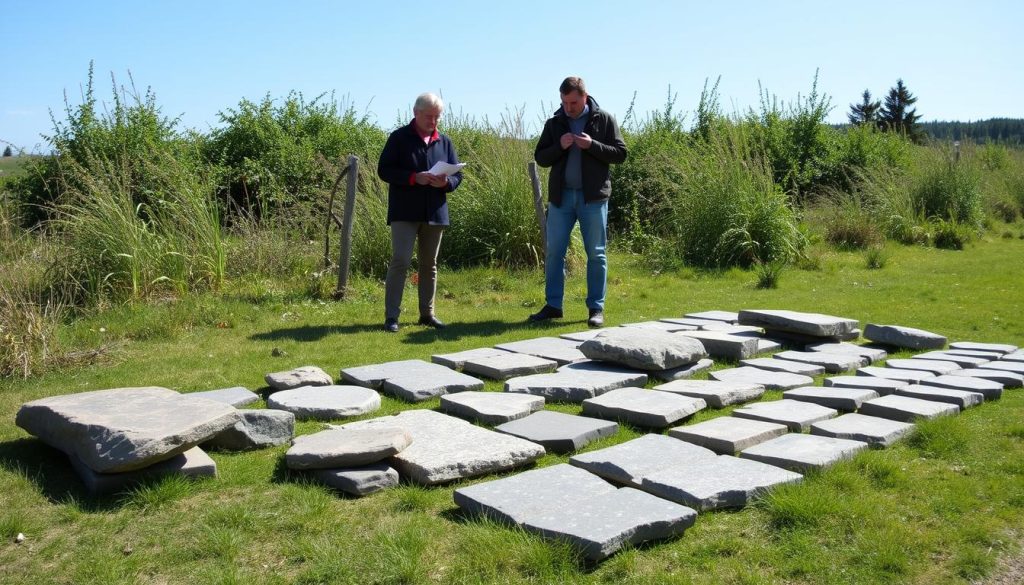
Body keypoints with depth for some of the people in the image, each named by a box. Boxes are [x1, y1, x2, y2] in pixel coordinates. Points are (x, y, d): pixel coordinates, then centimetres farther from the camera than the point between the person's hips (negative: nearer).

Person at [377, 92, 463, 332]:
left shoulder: (444, 141, 11)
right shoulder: (399, 138, -1)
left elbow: (457, 175, 13)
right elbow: (384, 170, -6)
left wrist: (446, 182, -11)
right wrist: (414, 178, -19)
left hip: (435, 212, 5)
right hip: (405, 212, -4)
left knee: (430, 264, 10)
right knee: (400, 261, -10)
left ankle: (427, 313, 19)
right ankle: (391, 316, -6)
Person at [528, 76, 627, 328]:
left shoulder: (604, 119, 2)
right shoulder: (554, 123, 9)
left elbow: (620, 153, -1)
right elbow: (540, 157, 8)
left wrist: (592, 145, -15)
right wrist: (559, 147, -11)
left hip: (593, 197, -2)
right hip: (561, 196, 2)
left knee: (596, 254, 3)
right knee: (554, 252, 2)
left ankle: (596, 308, 10)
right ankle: (553, 305, 12)